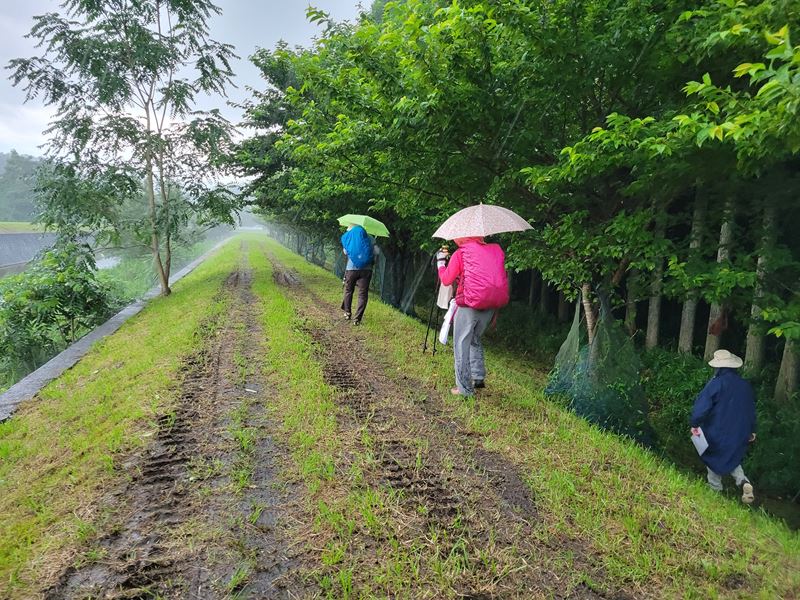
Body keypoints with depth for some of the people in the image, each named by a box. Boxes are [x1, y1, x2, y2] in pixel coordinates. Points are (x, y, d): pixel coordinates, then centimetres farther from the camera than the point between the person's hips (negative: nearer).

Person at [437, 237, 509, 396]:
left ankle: (465, 388, 6)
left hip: (469, 305, -5)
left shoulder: (460, 254, -1)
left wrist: (440, 261, 16)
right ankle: (478, 377, 23)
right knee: (475, 340, 25)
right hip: (490, 305, 5)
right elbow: (502, 277, 14)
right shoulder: (496, 250, 11)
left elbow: (446, 280, 3)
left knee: (462, 344, 5)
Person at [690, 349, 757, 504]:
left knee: (714, 460, 14)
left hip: (717, 433, -5)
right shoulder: (745, 385, 0)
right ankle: (743, 481, 0)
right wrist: (752, 430, 23)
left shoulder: (716, 383, -19)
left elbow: (701, 406, -24)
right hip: (739, 434, 5)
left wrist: (695, 424, -11)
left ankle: (715, 490, 20)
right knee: (732, 458, 23)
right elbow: (751, 409, 11)